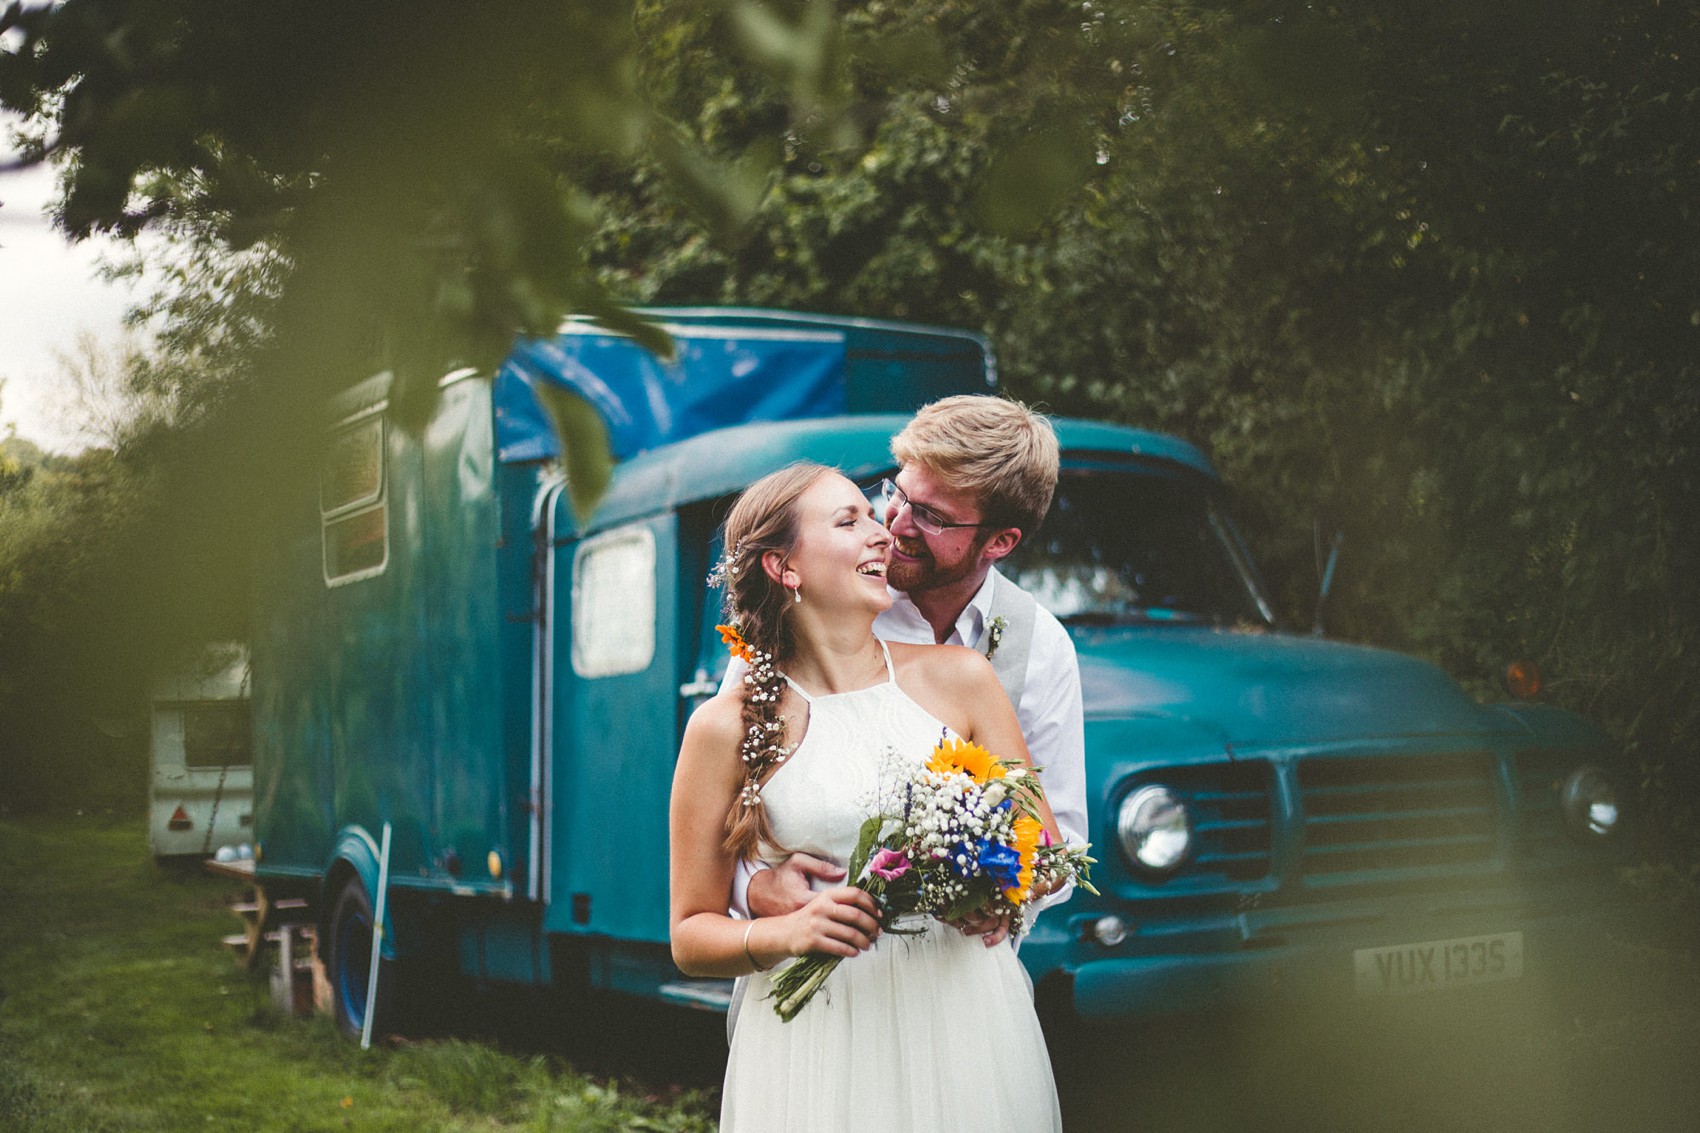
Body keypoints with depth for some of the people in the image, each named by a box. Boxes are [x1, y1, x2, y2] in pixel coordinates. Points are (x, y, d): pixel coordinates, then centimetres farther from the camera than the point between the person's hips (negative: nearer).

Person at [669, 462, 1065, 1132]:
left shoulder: (958, 679, 3)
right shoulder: (726, 727, -3)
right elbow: (691, 936, 1)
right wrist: (785, 934, -18)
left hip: (965, 1019, 2)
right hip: (817, 1042, -2)